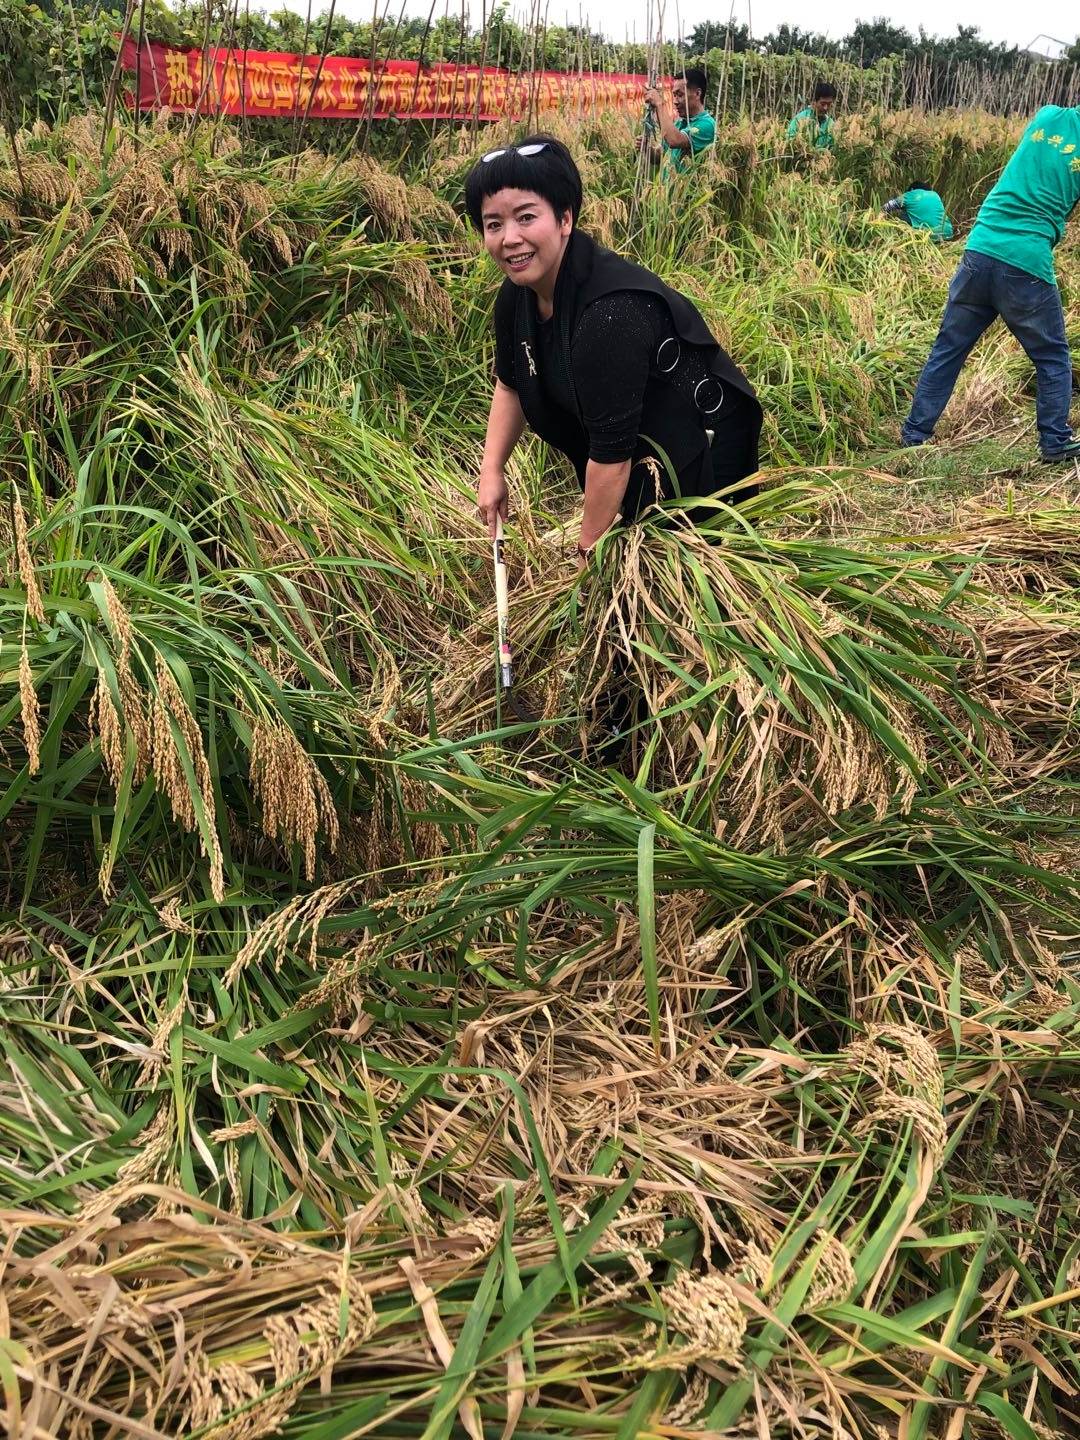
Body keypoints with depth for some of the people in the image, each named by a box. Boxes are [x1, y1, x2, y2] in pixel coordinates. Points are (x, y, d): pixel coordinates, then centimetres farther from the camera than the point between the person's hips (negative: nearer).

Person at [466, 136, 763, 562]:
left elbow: (612, 451, -30)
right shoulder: (518, 293, -7)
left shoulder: (611, 312, -34)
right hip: (633, 442, 8)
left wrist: (588, 551, -21)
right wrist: (491, 471, 7)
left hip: (699, 453, -8)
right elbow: (510, 383, 13)